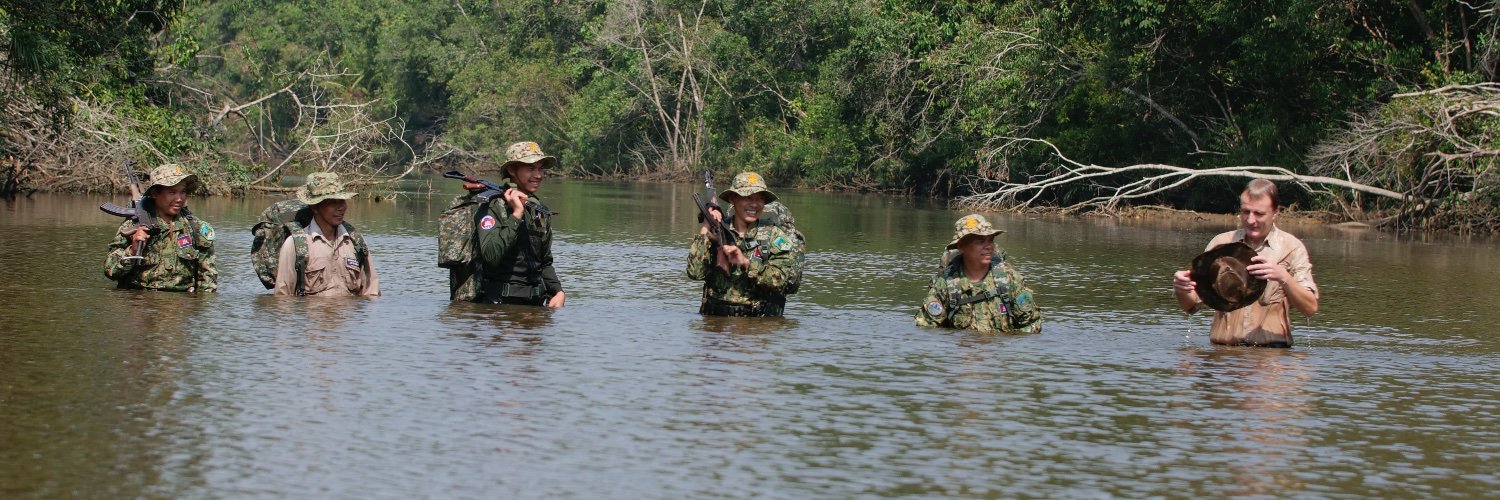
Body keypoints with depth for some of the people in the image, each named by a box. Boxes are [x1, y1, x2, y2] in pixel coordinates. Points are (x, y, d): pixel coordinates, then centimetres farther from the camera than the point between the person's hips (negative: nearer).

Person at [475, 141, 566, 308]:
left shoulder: (541, 212, 15)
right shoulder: (493, 206, -6)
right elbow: (491, 255, -21)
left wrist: (559, 292, 8)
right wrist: (516, 215, -17)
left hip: (534, 303, 6)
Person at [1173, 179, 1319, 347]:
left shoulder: (1292, 248, 6)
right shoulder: (1220, 243, 12)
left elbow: (1311, 308, -3)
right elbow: (1192, 305, 14)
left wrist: (1283, 277, -18)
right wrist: (1182, 290, -9)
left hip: (1271, 351, -2)